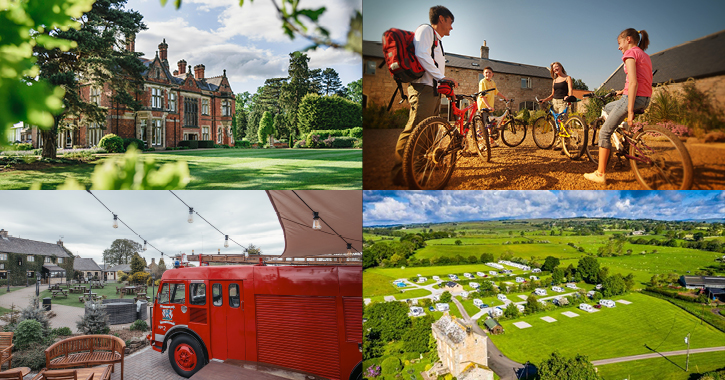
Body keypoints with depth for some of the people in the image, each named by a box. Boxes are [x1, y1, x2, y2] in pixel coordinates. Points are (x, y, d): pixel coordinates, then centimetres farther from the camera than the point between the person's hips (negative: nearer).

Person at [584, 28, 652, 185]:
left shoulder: (630, 53, -8)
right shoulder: (644, 55, 19)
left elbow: (633, 82, -19)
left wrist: (630, 111, -22)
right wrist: (624, 91, 31)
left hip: (634, 98, -9)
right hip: (645, 100, 9)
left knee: (604, 133, -3)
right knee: (608, 108, 33)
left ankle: (600, 174, -3)